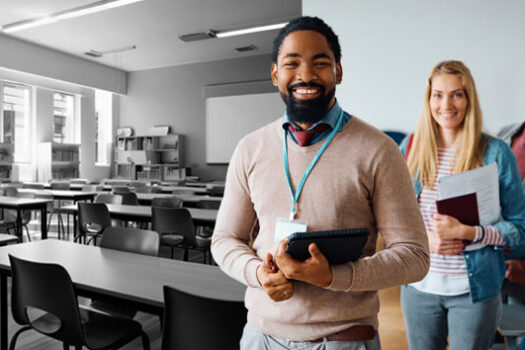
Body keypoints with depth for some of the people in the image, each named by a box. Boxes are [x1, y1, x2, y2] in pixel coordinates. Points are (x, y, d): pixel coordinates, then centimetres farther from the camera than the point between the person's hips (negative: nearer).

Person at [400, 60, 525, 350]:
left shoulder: (496, 153, -7)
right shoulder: (409, 148, -1)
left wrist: (466, 232, -19)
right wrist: (421, 237, -13)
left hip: (475, 289, -1)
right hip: (419, 286, 2)